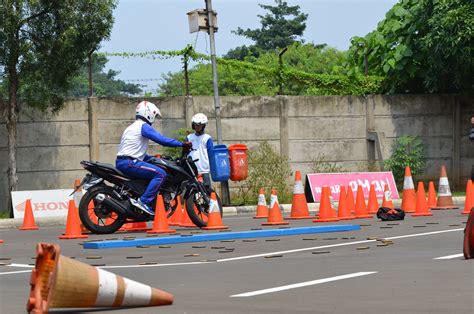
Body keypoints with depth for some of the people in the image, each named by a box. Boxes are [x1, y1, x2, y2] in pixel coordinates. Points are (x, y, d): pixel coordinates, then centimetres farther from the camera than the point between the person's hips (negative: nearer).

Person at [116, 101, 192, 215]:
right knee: (160, 174, -20)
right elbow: (161, 139, -15)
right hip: (129, 163, -11)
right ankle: (143, 201, -26)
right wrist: (182, 144, -10)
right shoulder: (143, 126, -5)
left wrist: (154, 158, 29)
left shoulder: (132, 127, 27)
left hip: (121, 162, 11)